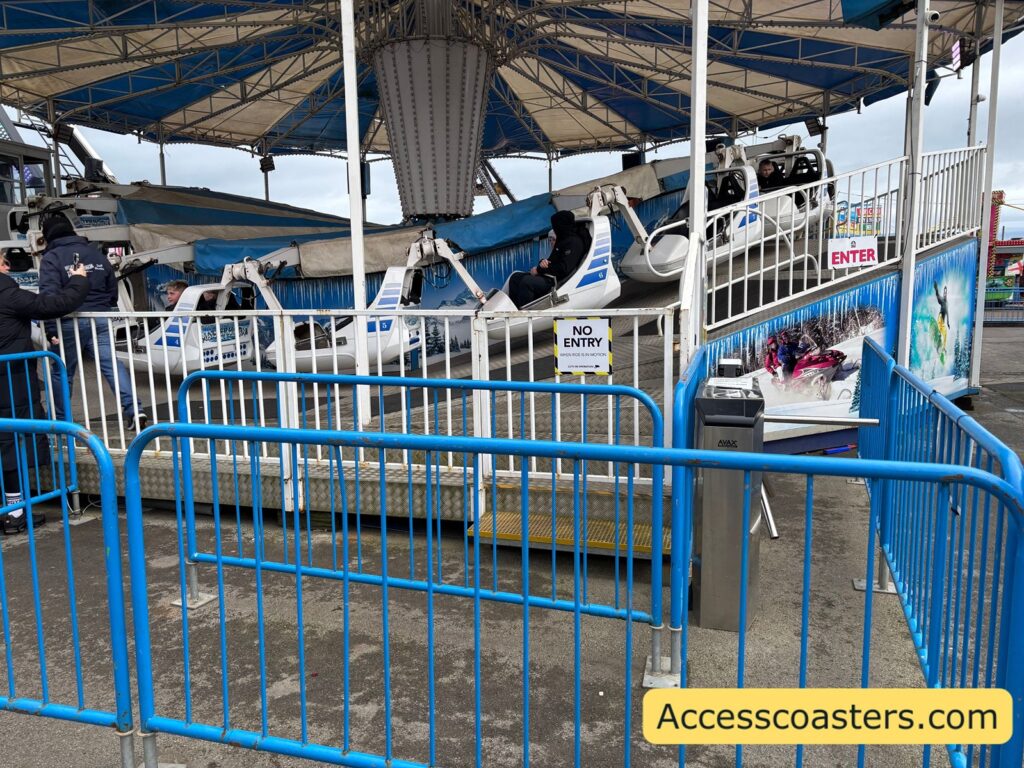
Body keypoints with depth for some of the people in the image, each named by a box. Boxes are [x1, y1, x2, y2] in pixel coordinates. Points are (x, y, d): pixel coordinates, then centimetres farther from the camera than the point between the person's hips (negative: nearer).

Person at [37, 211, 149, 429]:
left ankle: (59, 419, 21)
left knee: (63, 371, 9)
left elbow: (49, 296, -16)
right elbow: (113, 288, 16)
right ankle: (134, 409, -15)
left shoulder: (51, 258, -6)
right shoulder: (95, 253, 11)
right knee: (111, 363, -1)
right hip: (100, 320, 4)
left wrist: (51, 330, -15)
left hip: (70, 323, -4)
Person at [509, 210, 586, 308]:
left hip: (556, 282, -11)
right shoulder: (562, 240, 20)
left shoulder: (574, 242, -11)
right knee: (516, 277, 7)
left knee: (526, 282, -30)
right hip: (548, 276, 11)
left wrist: (539, 270, -14)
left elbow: (564, 268, -21)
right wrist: (543, 262, 0)